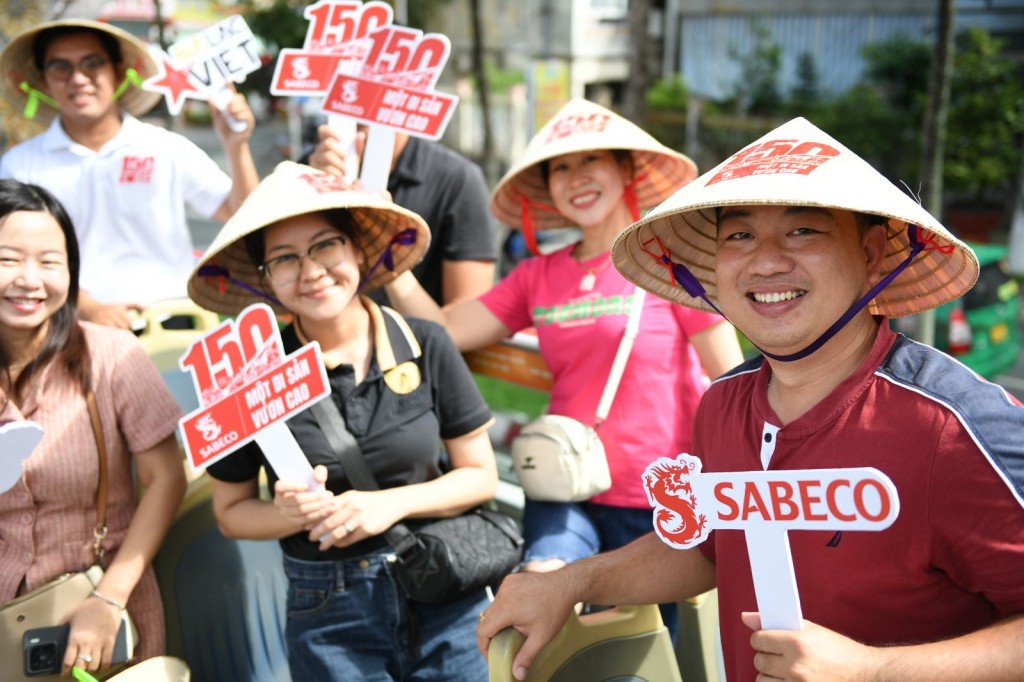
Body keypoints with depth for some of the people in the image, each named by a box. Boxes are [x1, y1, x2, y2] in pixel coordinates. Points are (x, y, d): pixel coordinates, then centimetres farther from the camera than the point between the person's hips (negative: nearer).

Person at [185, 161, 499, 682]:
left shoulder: (425, 346, -6)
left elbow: (481, 477, 0)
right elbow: (231, 511, 2)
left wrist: (392, 504, -16)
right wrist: (291, 514, -18)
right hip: (330, 620, -1)